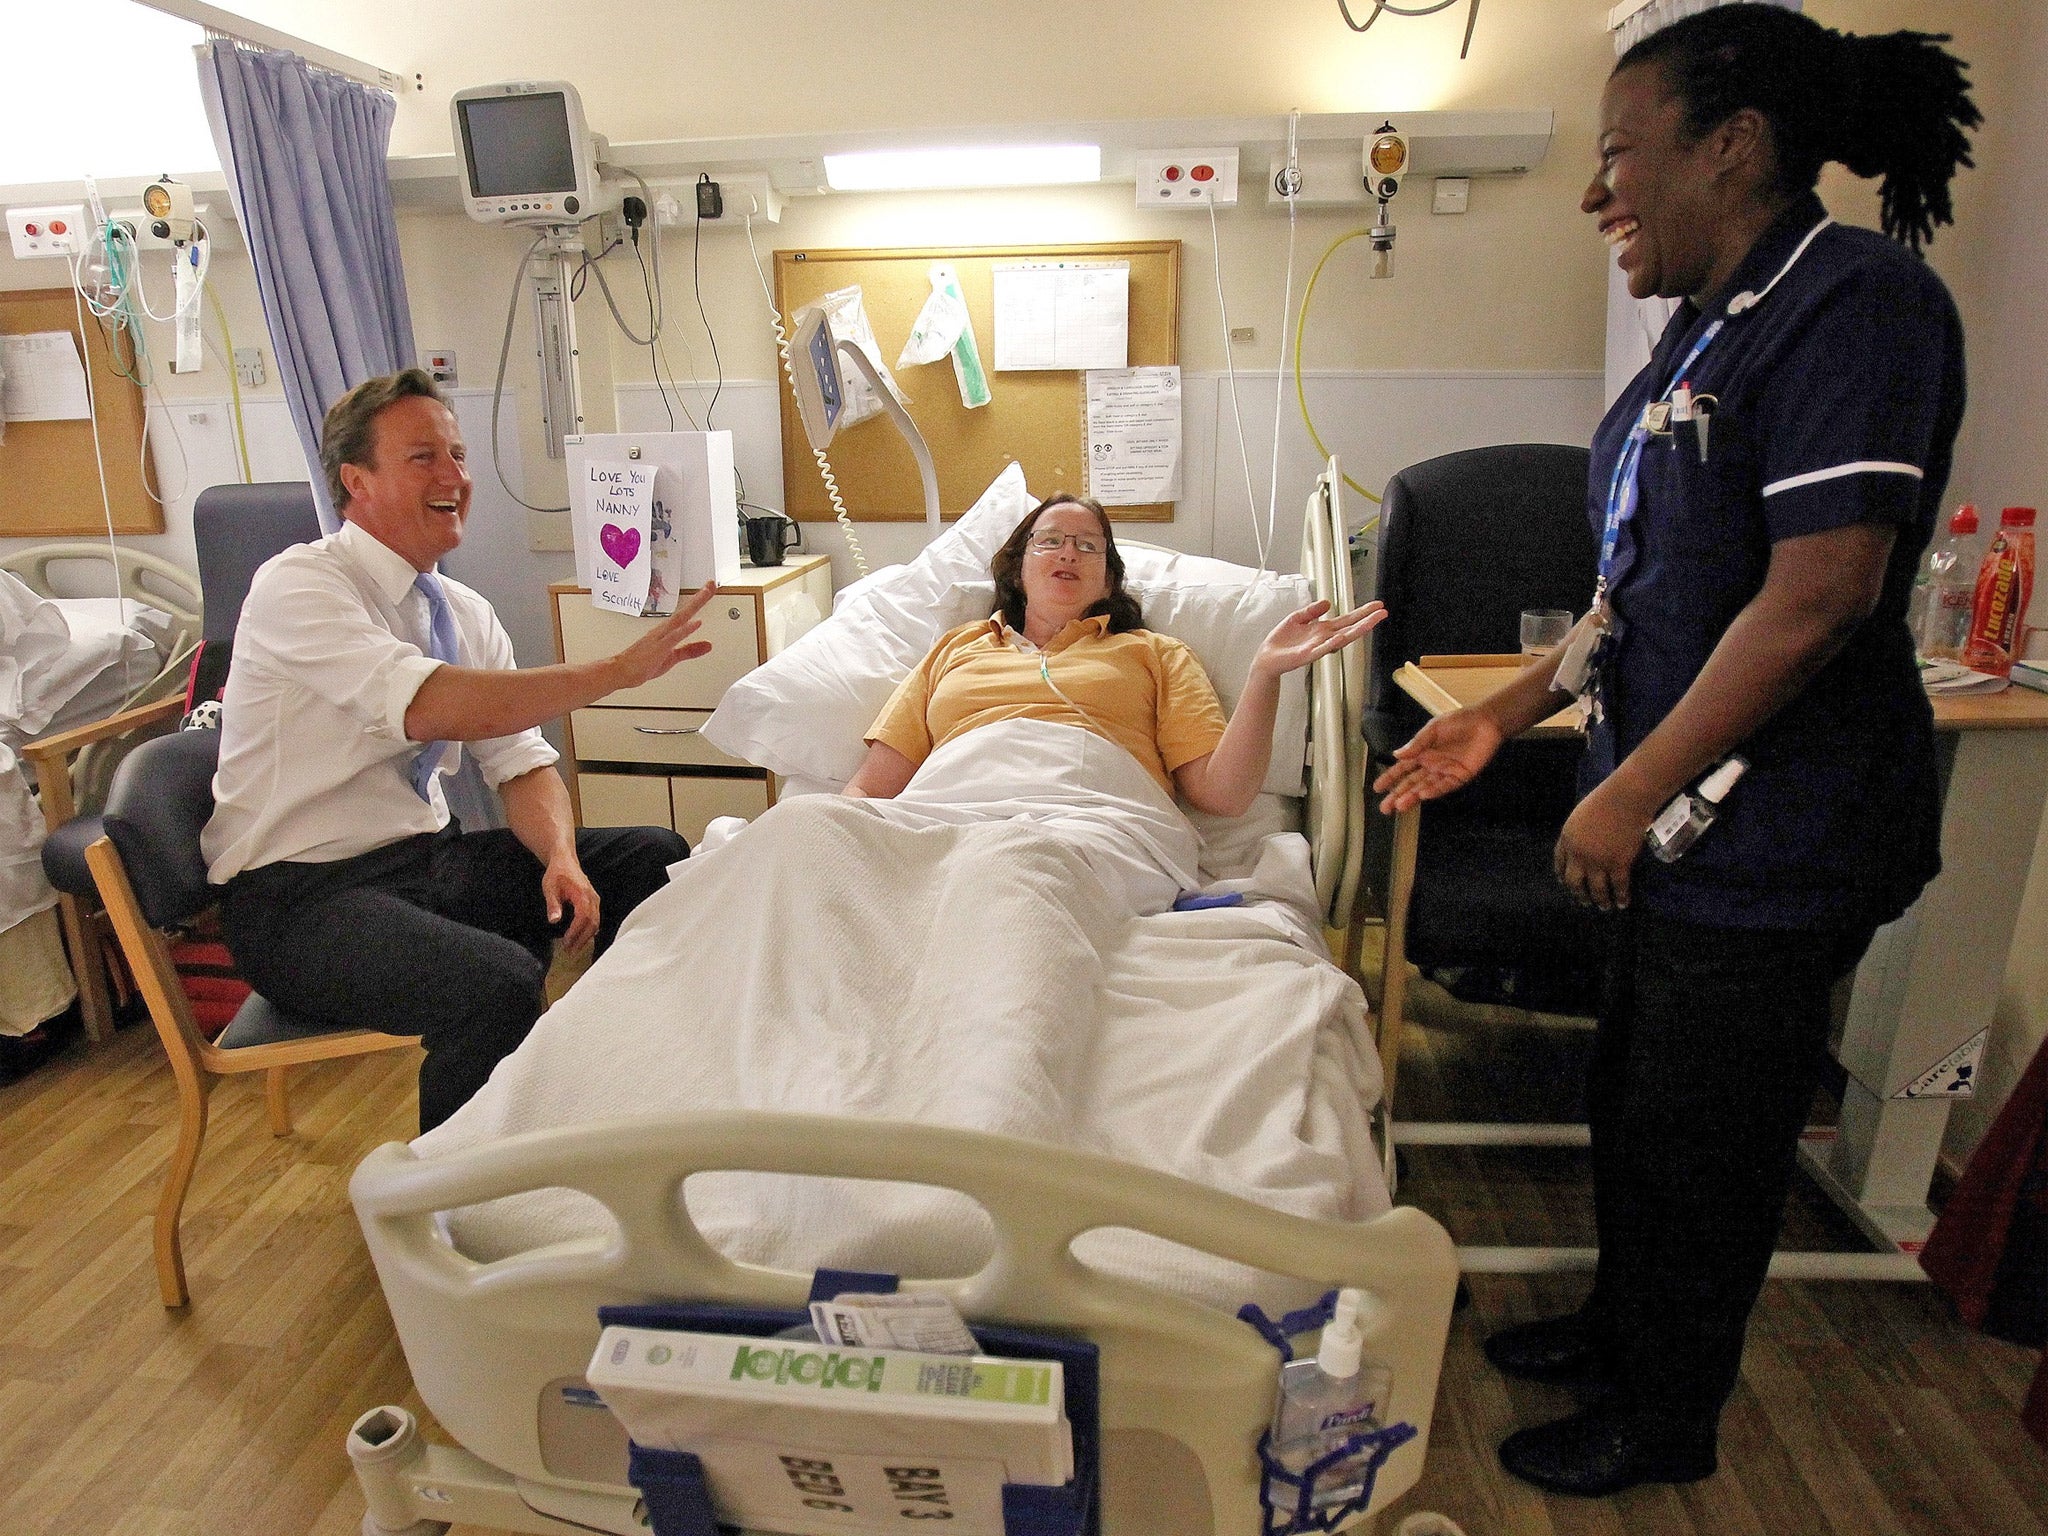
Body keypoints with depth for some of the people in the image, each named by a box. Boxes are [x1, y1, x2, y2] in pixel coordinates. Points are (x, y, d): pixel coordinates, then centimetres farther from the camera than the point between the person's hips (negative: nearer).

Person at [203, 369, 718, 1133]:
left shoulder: (464, 610, 7)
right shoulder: (298, 586, -14)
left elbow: (522, 760, 5)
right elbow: (430, 707, -31)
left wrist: (561, 856, -15)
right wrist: (618, 669, -32)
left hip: (431, 856, 7)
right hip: (302, 895, -7)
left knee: (653, 857, -4)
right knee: (497, 984, -33)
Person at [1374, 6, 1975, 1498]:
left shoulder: (1855, 301, -17)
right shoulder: (1714, 323, 12)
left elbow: (1818, 594, -24)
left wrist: (1630, 793, -20)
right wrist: (1507, 712, 12)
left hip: (1773, 842, -9)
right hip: (1683, 819, 9)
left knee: (1702, 1140, 8)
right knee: (1631, 1096, 22)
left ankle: (1666, 1419, 32)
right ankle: (1621, 1320, 45)